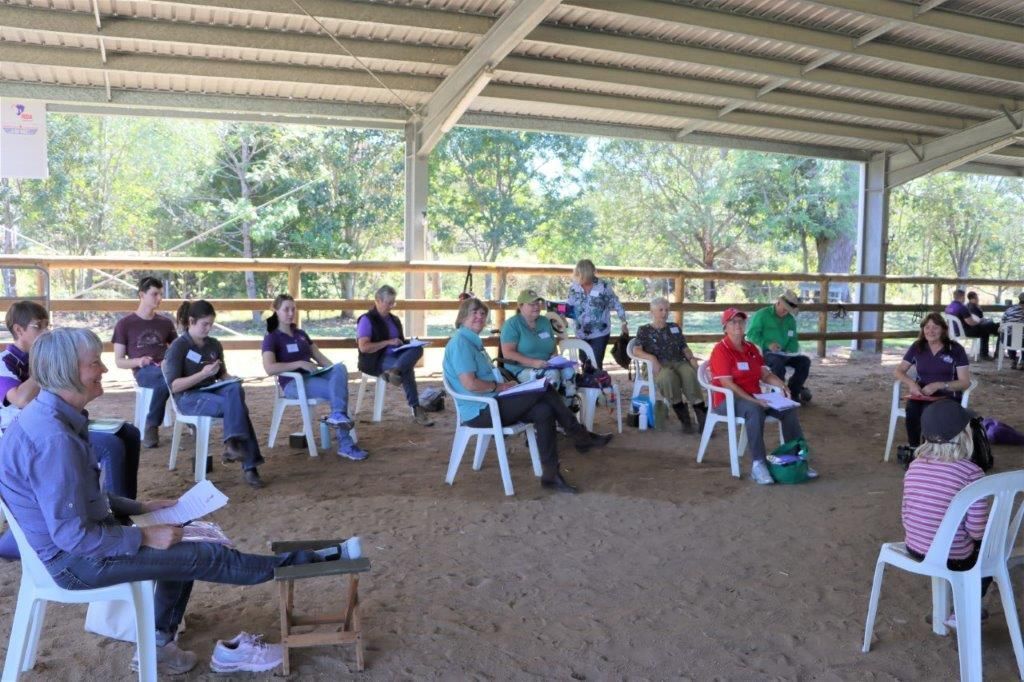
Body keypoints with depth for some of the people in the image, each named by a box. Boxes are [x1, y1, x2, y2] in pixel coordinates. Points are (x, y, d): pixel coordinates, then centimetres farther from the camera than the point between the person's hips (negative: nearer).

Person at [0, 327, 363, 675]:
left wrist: (139, 507, 9)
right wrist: (145, 537, -18)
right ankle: (302, 563, 9)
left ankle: (158, 645, 24)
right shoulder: (53, 439, -31)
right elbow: (73, 536, -28)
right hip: (77, 559, -10)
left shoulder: (50, 416, 1)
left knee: (185, 548, 19)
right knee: (209, 556, -5)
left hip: (79, 539, 10)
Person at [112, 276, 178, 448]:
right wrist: (138, 361, -15)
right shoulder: (124, 324, 8)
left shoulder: (166, 322, 18)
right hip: (143, 371, -3)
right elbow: (119, 361, 7)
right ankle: (151, 427, -25)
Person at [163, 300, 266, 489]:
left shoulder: (214, 345, 11)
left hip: (213, 392, 5)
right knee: (236, 405, -31)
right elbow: (174, 386, -12)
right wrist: (203, 374, -23)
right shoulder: (178, 347, -6)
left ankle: (233, 444, -36)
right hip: (189, 398, -5)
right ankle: (249, 466, -33)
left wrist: (232, 380, -2)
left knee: (235, 389, -32)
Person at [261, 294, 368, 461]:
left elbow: (320, 357, 20)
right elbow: (269, 368, -17)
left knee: (340, 368, -29)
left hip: (313, 376, 6)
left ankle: (338, 415, -48)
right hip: (293, 383, -6)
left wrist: (333, 368, -3)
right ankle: (346, 445, -33)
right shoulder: (271, 338, 0)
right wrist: (300, 363, -21)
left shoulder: (301, 334, 23)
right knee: (335, 390, -29)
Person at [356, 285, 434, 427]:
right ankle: (416, 410, -35)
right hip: (376, 361, -7)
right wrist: (388, 342, -17)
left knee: (417, 348, -27)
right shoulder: (367, 320, -4)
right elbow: (363, 347, -15)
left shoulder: (394, 320, 20)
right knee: (407, 368, -36)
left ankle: (394, 371, -49)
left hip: (395, 356, 7)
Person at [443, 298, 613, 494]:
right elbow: (469, 384, -25)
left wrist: (502, 384, 2)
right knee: (544, 390, -16)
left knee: (544, 411, -10)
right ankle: (581, 437, -4)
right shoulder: (460, 342, -15)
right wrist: (498, 386, -13)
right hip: (479, 412, -10)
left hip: (489, 404, 10)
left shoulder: (473, 341, 18)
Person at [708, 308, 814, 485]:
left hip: (754, 397, 8)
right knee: (755, 411, -38)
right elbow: (727, 384, -19)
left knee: (788, 409, -12)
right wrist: (752, 400, -25)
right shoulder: (721, 350, -11)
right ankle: (758, 464, -37)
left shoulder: (751, 348, 13)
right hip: (728, 400, -7)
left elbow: (765, 374, 14)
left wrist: (782, 385, -6)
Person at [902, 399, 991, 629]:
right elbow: (977, 530, -17)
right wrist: (982, 535, 6)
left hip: (915, 549, 5)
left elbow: (906, 515, 4)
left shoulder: (915, 465, -3)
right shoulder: (971, 472, -19)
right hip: (953, 558, -5)